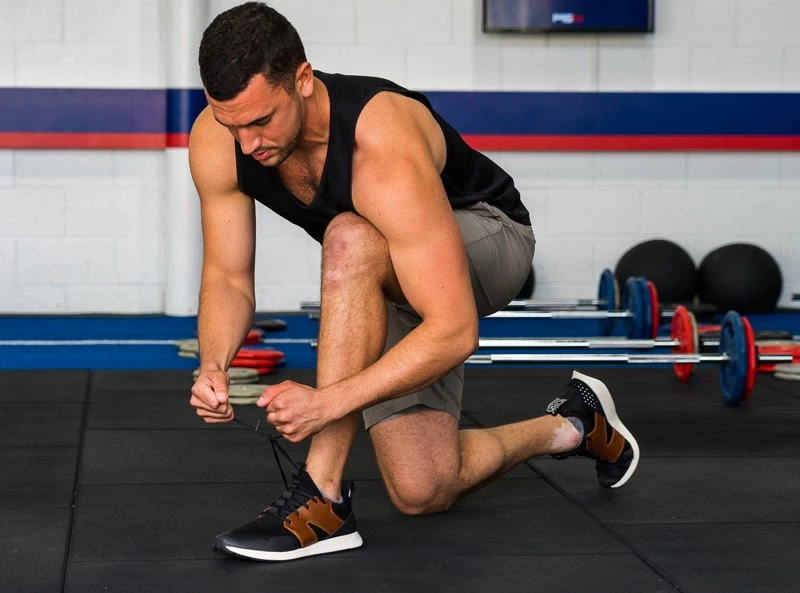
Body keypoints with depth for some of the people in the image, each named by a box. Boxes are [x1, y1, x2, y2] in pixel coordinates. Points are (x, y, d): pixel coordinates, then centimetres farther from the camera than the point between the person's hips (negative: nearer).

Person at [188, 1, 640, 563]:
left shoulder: (384, 148, -39)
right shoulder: (216, 141, -22)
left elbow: (455, 332, -41)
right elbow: (228, 276, -11)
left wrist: (330, 401, -50)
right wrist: (213, 365, -32)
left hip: (486, 236, -6)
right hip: (388, 282, 6)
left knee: (351, 243, -40)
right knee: (423, 491, -6)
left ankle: (324, 499, -32)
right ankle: (571, 426, 25)